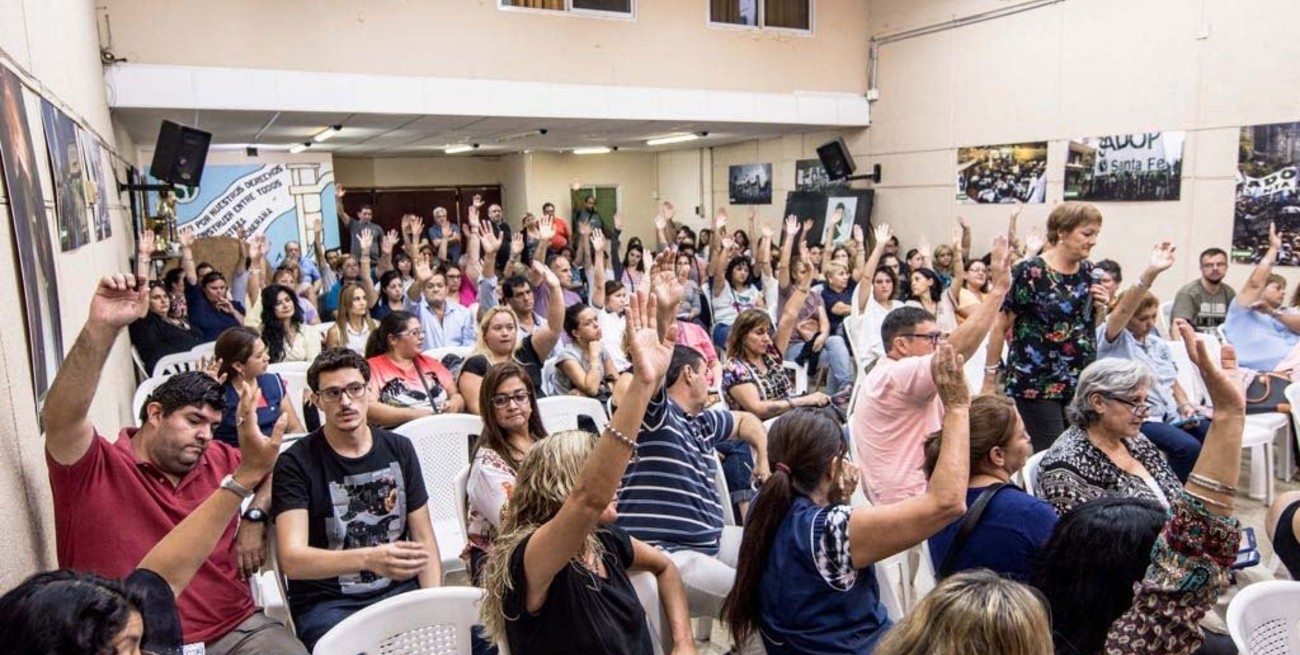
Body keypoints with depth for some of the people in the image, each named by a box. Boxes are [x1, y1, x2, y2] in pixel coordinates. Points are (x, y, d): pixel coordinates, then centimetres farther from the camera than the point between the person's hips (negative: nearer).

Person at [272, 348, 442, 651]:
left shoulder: (399, 449, 7)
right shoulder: (295, 464, -6)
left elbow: (423, 537, 8)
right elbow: (292, 560, -17)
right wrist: (368, 559, -34)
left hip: (400, 590, 4)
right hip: (328, 602, -3)